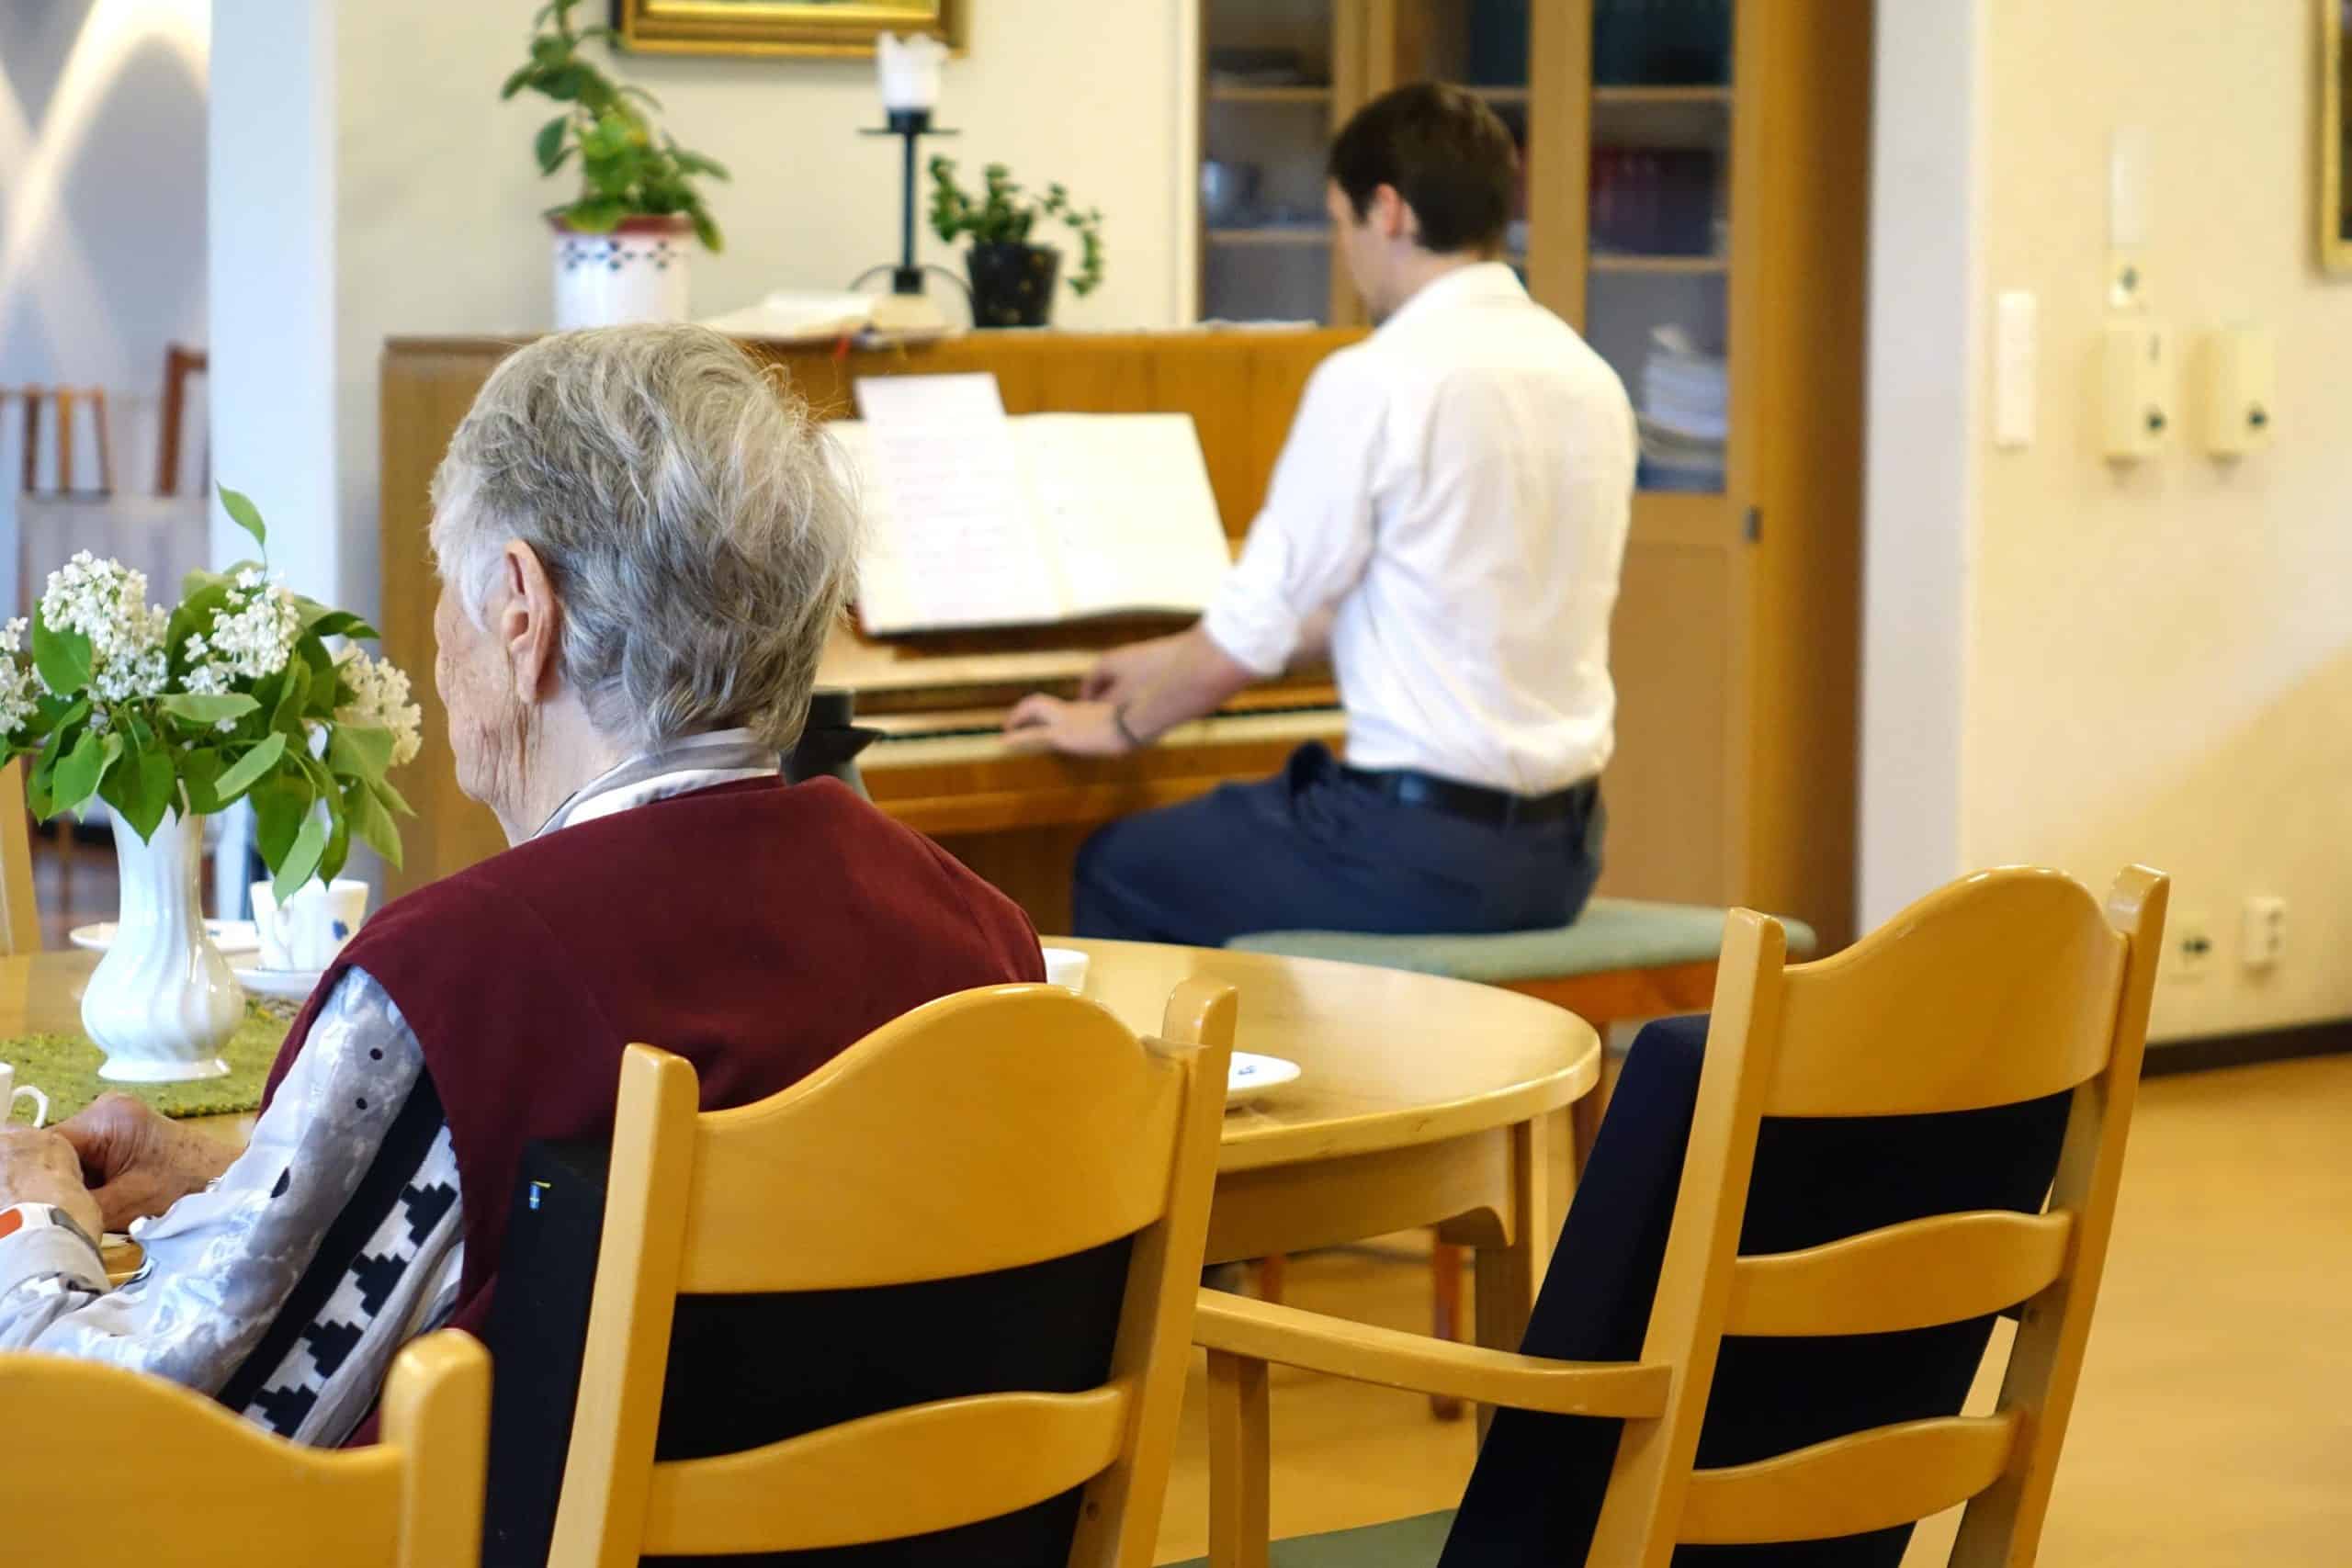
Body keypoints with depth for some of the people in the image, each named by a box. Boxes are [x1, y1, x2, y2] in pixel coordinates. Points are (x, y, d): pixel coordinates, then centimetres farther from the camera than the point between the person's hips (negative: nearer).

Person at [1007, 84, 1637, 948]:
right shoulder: (1587, 376, 9)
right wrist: (1179, 663, 27)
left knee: (1120, 872, 17)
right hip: (1560, 848, 8)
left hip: (1425, 845, -7)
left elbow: (1252, 633, -9)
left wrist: (1124, 725, 11)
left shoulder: (1376, 381, -15)